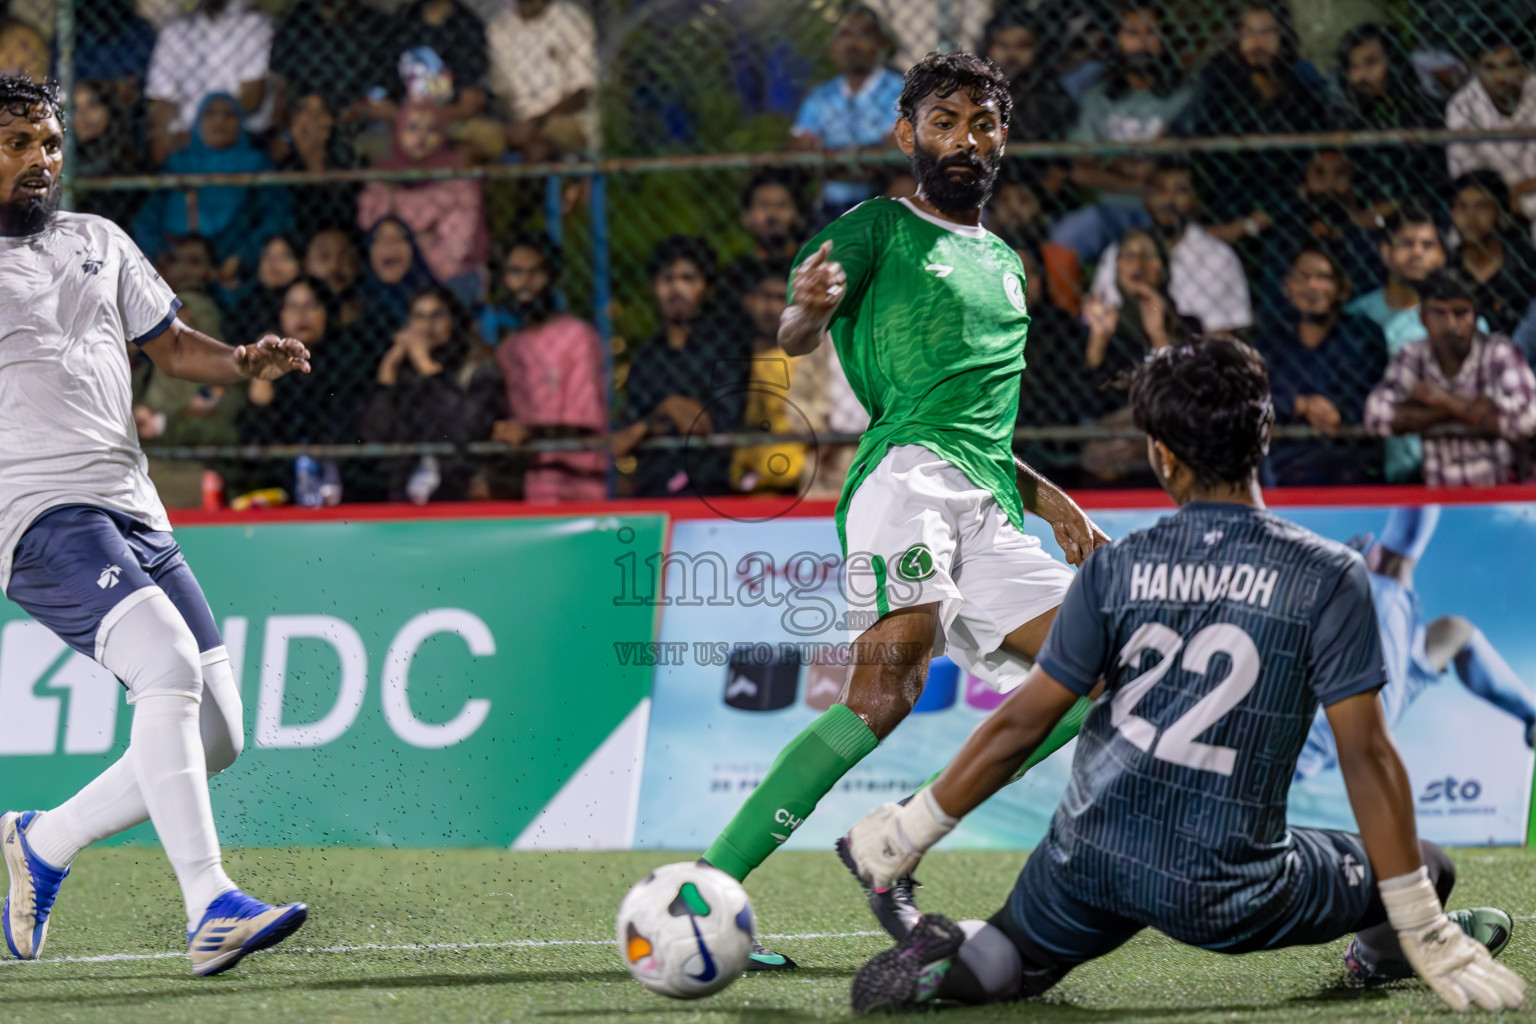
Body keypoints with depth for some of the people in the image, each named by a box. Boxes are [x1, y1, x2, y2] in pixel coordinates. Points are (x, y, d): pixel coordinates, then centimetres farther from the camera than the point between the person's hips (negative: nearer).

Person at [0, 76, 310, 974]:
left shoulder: (99, 242, 20)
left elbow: (170, 344, 24)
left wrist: (246, 362, 4)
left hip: (134, 511, 8)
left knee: (216, 734, 3)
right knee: (171, 666, -28)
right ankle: (211, 909, -30)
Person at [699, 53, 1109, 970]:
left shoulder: (1007, 263, 30)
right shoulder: (880, 229, 9)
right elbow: (797, 338, -8)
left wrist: (1048, 499, 24)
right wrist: (809, 310, -32)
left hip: (992, 511, 7)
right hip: (908, 471, -7)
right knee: (891, 685, -27)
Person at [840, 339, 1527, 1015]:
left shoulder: (1115, 568, 0)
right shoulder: (1327, 576, -7)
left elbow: (1021, 724, 2)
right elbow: (1365, 755, -9)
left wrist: (908, 832, 15)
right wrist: (1426, 938, -7)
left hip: (1089, 860, 2)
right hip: (1223, 897, -2)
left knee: (1018, 960, 25)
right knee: (1424, 870, 13)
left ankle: (947, 959, -2)